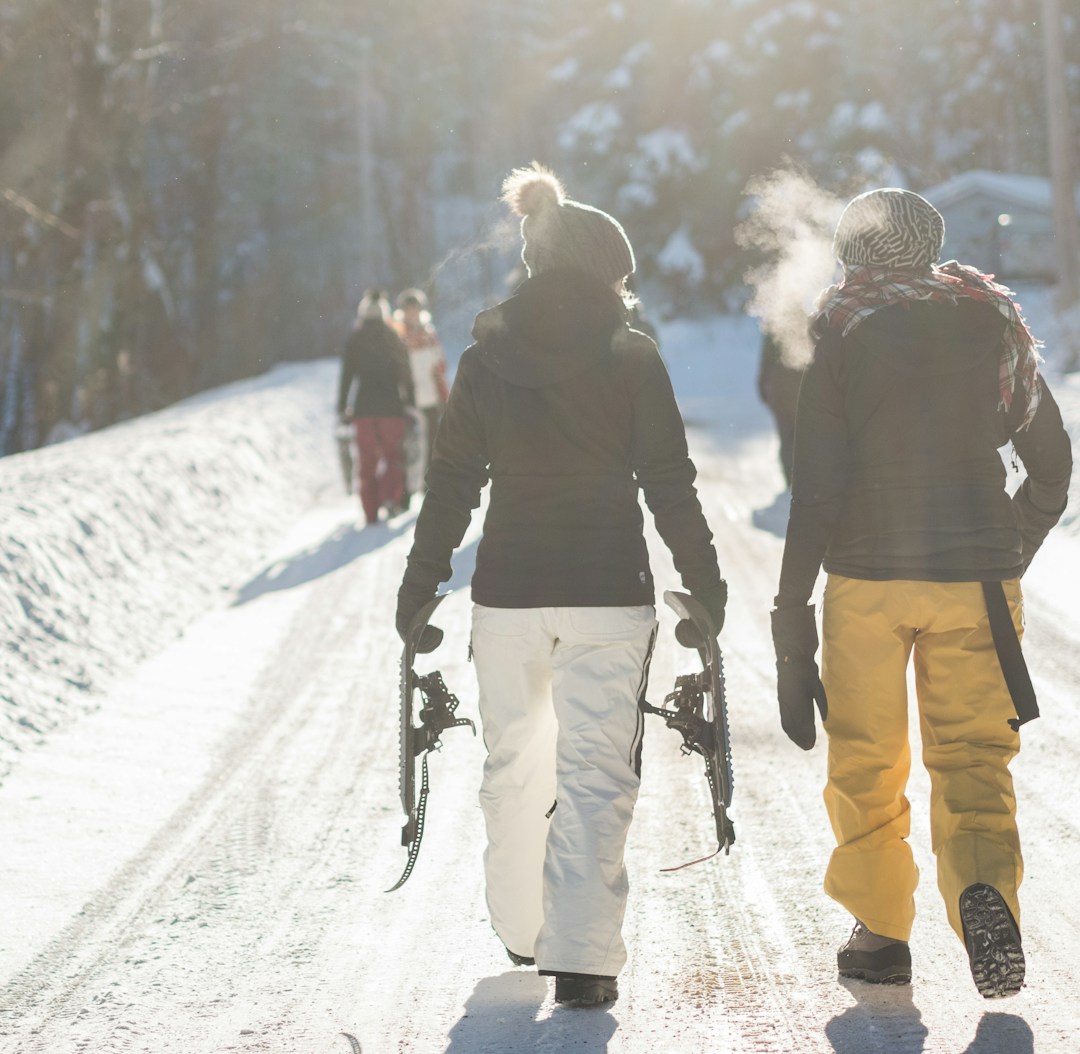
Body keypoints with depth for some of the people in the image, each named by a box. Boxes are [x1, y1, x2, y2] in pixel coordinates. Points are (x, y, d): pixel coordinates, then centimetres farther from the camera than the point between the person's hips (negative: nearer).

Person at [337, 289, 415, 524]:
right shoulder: (393, 339, 1)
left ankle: (371, 511, 4)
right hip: (391, 406, -1)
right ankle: (390, 495, -13)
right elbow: (406, 375, 1)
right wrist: (410, 403, 8)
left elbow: (346, 376, 0)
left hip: (364, 408, 1)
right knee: (394, 454, 11)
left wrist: (342, 408, 4)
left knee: (367, 460, 7)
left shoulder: (354, 340, 1)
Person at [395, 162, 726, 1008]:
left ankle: (522, 927, 29)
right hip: (610, 590, -2)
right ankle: (582, 955, -9)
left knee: (515, 758, 18)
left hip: (509, 589, 3)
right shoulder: (631, 357, -4)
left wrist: (421, 583, 13)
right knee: (597, 770, -1)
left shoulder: (486, 360, 2)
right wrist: (704, 580, 6)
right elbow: (669, 483, -4)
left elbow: (453, 483, 4)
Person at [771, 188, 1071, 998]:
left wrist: (792, 606, -4)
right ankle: (984, 885, -22)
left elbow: (819, 481, -7)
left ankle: (881, 931, 16)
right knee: (973, 757, 4)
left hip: (866, 573, -2)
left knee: (867, 763, 12)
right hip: (977, 578, 2)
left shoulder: (839, 330, -2)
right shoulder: (993, 321, 7)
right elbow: (1052, 463, 10)